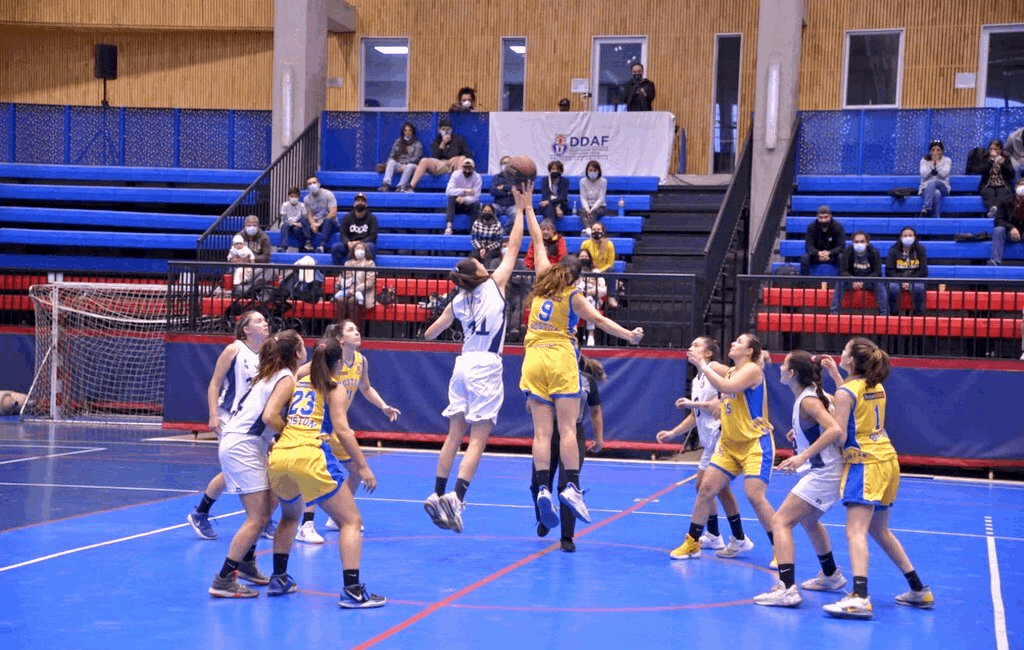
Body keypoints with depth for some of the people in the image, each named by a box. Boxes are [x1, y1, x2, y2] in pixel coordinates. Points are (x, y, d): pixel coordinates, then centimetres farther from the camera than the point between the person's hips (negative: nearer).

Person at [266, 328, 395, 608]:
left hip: (278, 457, 6)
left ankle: (279, 579, 30)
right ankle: (352, 590, -9)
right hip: (310, 457, -6)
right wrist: (363, 467, -6)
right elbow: (342, 430, -5)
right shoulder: (336, 389, 8)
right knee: (351, 521, 3)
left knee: (290, 515, 33)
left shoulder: (297, 382, 21)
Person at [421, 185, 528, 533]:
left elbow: (430, 333, 20)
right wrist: (521, 209, 11)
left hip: (463, 365, 5)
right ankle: (456, 497, -21)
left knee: (454, 435, 11)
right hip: (486, 368, -5)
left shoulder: (457, 302, 9)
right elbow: (513, 246, 2)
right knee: (478, 440, -7)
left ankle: (438, 494, 8)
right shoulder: (495, 284, -3)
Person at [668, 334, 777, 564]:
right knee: (706, 489, 1)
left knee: (754, 495, -18)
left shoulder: (752, 369, -12)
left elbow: (726, 387, -26)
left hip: (756, 443, -8)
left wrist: (702, 365, -21)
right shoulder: (729, 372, 13)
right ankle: (692, 544, 11)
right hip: (730, 443, 8)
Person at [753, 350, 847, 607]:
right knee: (808, 520, 32)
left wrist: (803, 456, -35)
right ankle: (831, 576, 48)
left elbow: (835, 430, -31)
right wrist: (802, 433, 17)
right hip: (826, 472, 11)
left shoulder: (808, 400, -19)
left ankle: (787, 588, -25)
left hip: (822, 473, -11)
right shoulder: (815, 394, 9)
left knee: (780, 521, -14)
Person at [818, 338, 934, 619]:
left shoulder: (845, 393, -11)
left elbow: (838, 436, -17)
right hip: (888, 461, 8)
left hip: (865, 464, -8)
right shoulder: (877, 387, 12)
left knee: (855, 531, -18)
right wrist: (835, 374, 32)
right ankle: (919, 591, 25)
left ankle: (860, 598, -36)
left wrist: (804, 455, -7)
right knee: (880, 531, 21)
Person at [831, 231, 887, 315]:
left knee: (879, 284, -31)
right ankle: (834, 311, -27)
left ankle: (884, 313, -29)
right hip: (852, 281, 1)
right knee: (840, 282, -27)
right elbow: (843, 271, -10)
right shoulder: (848, 251, -7)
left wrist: (863, 282, -29)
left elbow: (877, 272, -12)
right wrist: (853, 281, -31)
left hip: (869, 281, -1)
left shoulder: (874, 252, -9)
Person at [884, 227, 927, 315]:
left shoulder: (920, 250, 5)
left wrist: (910, 282, -13)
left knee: (919, 287, -34)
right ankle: (893, 314, -25)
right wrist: (901, 282, -15)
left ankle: (919, 314, -24)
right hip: (897, 279, 0)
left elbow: (923, 271, 2)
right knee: (893, 287, -35)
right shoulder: (894, 250, 4)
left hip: (915, 279, 0)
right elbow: (889, 271, 0)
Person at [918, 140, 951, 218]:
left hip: (942, 187, -1)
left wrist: (937, 162, -9)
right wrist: (932, 162, -7)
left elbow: (944, 174, -9)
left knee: (933, 182, -37)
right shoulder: (924, 160, 11)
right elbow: (924, 175, -6)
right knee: (936, 193, -37)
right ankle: (936, 217, -47)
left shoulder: (947, 160, 9)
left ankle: (925, 208, -51)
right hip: (926, 188, 1)